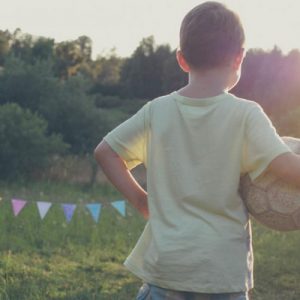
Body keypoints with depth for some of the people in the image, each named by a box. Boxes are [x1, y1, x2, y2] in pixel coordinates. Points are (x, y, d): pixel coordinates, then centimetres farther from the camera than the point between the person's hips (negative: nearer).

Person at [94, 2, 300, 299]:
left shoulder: (157, 110, 0)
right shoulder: (246, 114, -11)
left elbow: (104, 152, 6)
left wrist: (140, 199, 8)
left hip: (165, 266, 2)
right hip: (224, 269, -2)